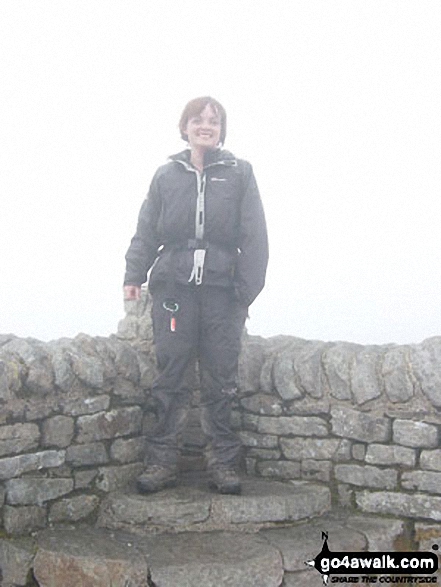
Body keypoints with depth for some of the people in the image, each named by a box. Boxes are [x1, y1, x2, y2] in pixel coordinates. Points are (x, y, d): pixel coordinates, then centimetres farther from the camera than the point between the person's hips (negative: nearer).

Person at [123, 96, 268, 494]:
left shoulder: (239, 173, 6)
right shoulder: (167, 175, 12)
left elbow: (254, 236, 2)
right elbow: (147, 231, 13)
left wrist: (248, 290, -4)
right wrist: (135, 275, 3)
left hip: (222, 288, -1)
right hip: (173, 285, 1)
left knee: (221, 380, 2)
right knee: (170, 376, 2)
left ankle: (223, 463, 11)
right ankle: (162, 462, 9)